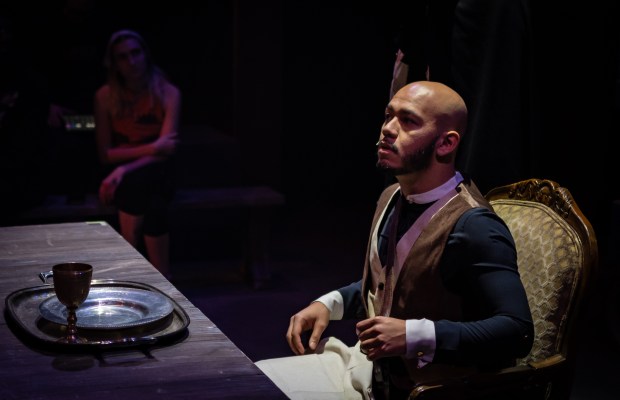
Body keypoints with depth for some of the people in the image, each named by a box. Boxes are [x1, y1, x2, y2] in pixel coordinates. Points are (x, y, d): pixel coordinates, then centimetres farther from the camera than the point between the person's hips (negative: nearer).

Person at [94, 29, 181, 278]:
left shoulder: (168, 93, -3)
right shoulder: (105, 96, -1)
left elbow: (166, 150, -13)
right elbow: (105, 154, -2)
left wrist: (126, 169, -29)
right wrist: (150, 148, -17)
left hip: (157, 174, 0)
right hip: (123, 176, 0)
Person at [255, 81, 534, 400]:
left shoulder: (471, 226, -23)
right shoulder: (392, 198, 5)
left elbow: (516, 331, -29)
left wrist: (414, 335, -32)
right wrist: (329, 304, 6)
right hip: (363, 365, 8)